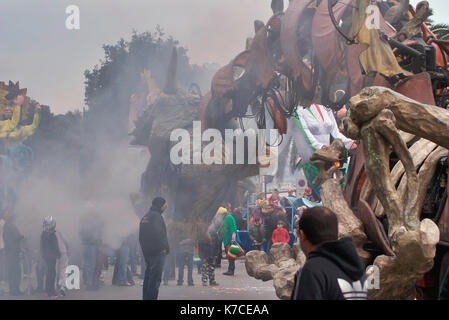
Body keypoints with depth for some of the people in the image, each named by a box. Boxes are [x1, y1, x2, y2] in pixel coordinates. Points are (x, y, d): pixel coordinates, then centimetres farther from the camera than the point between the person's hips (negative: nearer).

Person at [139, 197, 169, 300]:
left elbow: (141, 237, 19)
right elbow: (157, 234, -21)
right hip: (158, 252, -9)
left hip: (147, 252, 10)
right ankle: (152, 297, -13)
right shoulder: (156, 216, -11)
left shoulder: (145, 217, 18)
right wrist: (166, 248, -15)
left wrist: (145, 249, 19)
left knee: (149, 275, 15)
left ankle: (146, 297, 17)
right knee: (156, 277, -9)